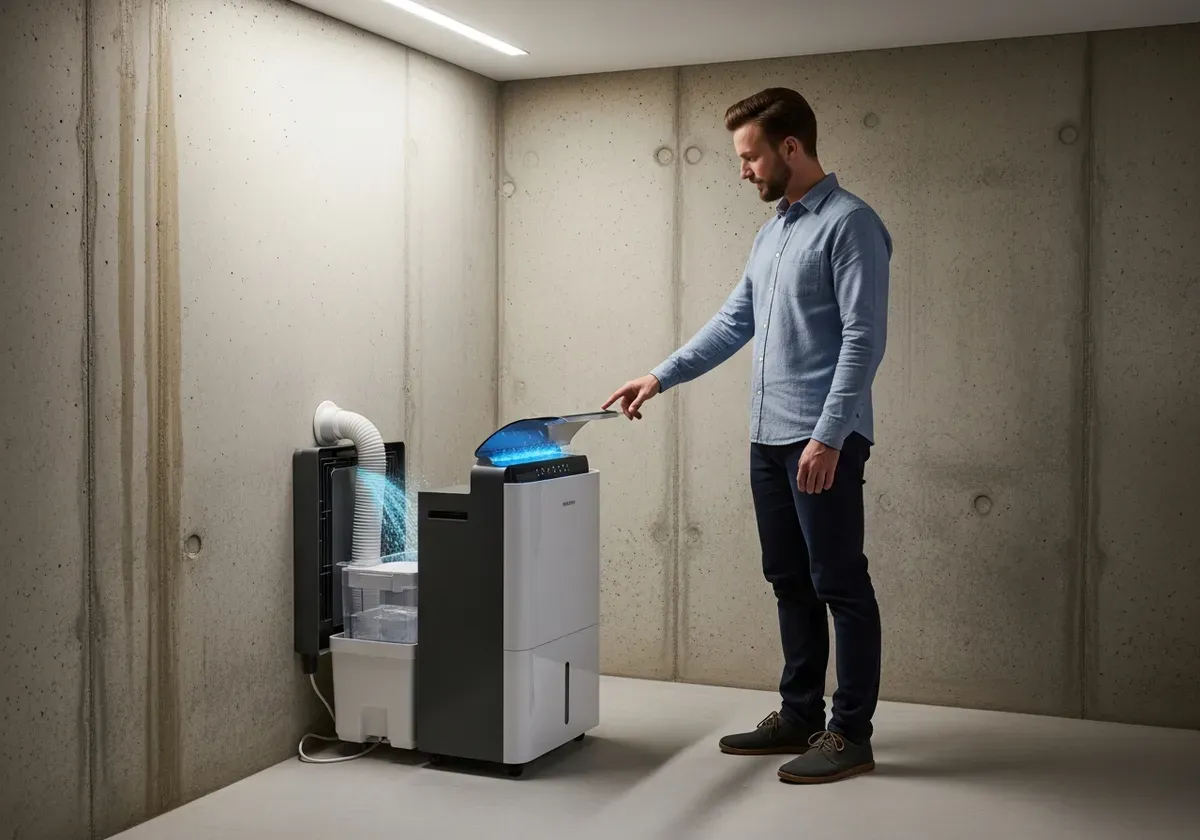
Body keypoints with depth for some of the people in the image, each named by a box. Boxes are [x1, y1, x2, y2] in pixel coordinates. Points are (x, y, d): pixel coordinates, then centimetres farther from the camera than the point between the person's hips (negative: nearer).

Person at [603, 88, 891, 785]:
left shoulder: (850, 223, -9)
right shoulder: (771, 232, 18)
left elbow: (864, 340, -16)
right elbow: (733, 323, 23)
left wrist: (829, 436, -22)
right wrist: (660, 377, 17)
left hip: (822, 440, -9)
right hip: (769, 439, 9)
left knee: (840, 584, -2)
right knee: (791, 583, 14)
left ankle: (852, 734, 7)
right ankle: (799, 718, 24)